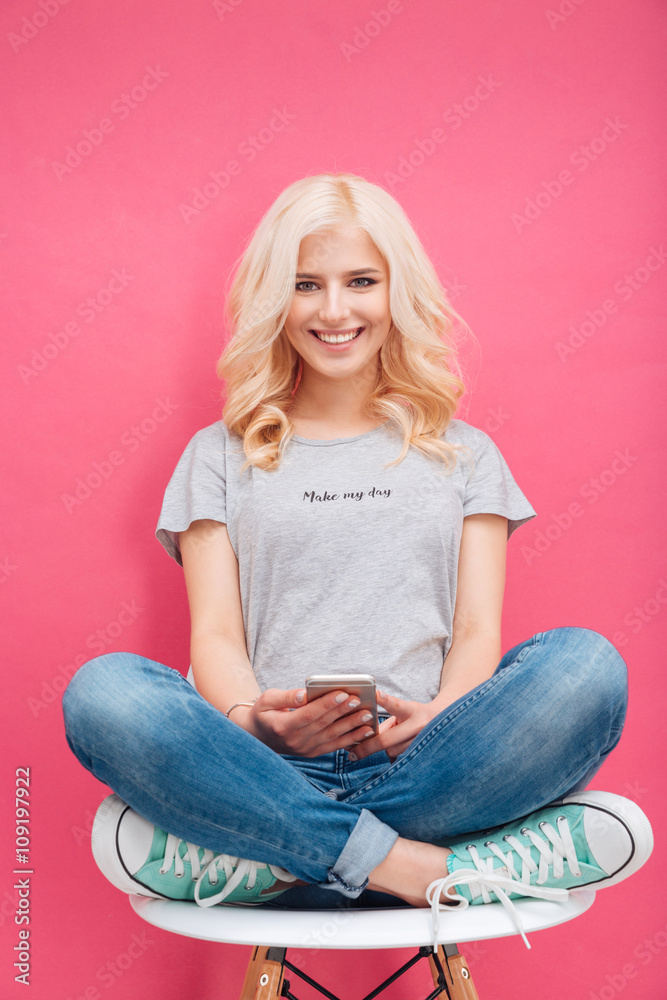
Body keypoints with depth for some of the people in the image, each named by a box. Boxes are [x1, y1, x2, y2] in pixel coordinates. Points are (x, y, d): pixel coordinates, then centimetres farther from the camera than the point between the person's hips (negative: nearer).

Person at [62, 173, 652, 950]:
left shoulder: (464, 453, 19)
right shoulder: (222, 455, 16)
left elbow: (479, 631, 8)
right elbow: (214, 635, 5)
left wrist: (436, 718, -16)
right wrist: (254, 720, -19)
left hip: (423, 767, 1)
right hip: (266, 770, 0)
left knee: (586, 668, -28)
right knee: (103, 692, -29)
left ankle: (278, 862, -25)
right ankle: (420, 868, -29)